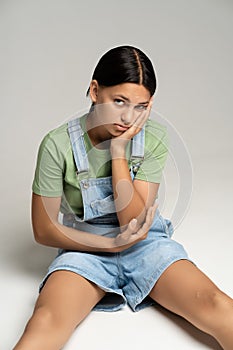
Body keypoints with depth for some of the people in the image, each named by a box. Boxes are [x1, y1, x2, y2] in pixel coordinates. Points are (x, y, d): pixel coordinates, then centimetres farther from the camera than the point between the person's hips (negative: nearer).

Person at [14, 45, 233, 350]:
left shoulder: (153, 140, -9)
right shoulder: (59, 145, -14)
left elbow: (136, 225, -14)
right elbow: (44, 230, -6)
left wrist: (118, 149, -20)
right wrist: (111, 244, -16)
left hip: (145, 244, 2)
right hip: (86, 248, -1)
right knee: (46, 323, -32)